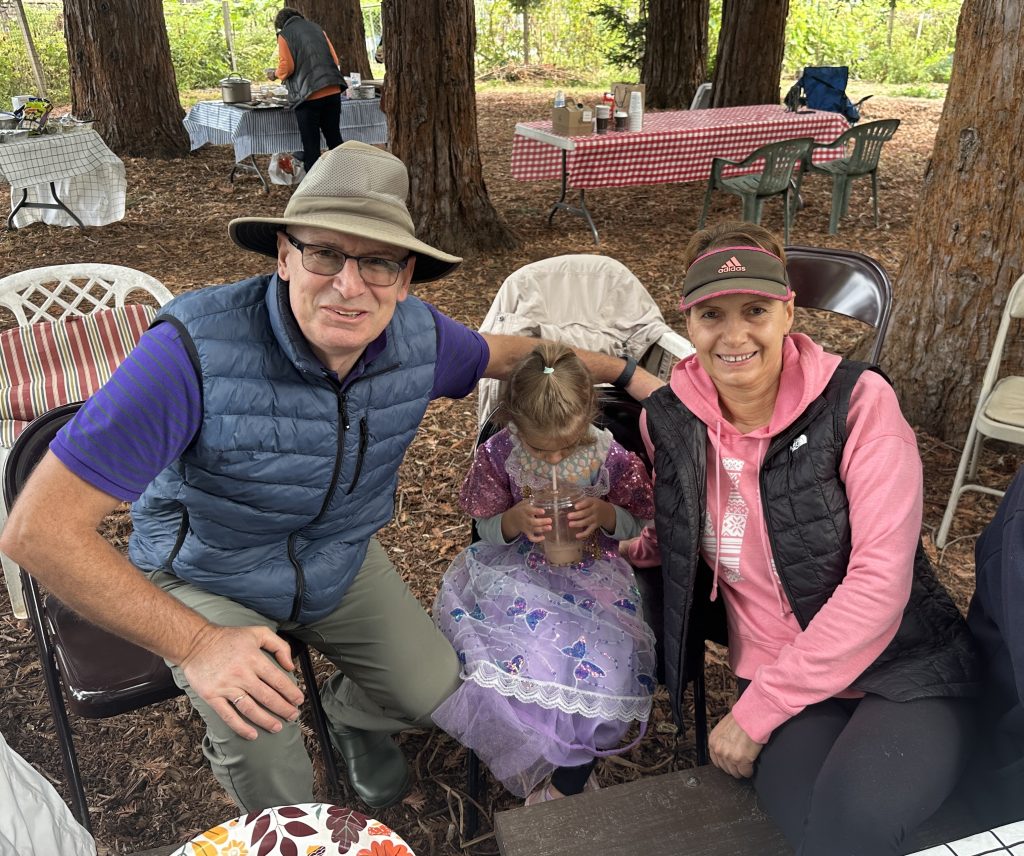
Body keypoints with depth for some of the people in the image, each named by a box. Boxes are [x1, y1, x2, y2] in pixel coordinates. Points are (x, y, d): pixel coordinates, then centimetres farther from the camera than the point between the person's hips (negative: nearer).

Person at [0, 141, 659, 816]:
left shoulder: (419, 335, -19)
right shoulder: (198, 349, -37)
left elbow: (501, 353, 7)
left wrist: (624, 371, 9)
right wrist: (194, 643, -36)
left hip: (344, 564, 5)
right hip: (206, 583, -4)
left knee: (433, 692, 1)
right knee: (273, 779, -20)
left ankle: (349, 713, 37)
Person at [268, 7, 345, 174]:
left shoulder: (285, 34, 2)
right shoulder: (317, 29, 17)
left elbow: (287, 67, -5)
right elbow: (334, 59, 15)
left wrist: (275, 74, 14)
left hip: (308, 96, -5)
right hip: (332, 92, 5)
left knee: (311, 145, 1)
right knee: (335, 139, 13)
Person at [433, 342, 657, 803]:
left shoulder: (611, 457, -12)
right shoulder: (498, 454, -11)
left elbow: (637, 521, 5)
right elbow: (486, 527, 2)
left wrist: (605, 514, -19)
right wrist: (515, 519, -21)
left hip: (592, 578, 0)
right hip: (516, 575, 1)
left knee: (602, 669, -24)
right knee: (495, 664, -24)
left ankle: (567, 778, 7)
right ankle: (574, 766, 4)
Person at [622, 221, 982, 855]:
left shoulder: (858, 401, -14)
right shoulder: (669, 419, -1)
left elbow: (879, 580, -18)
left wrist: (756, 709, -16)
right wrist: (629, 549, 1)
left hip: (906, 672, -2)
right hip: (774, 680, 2)